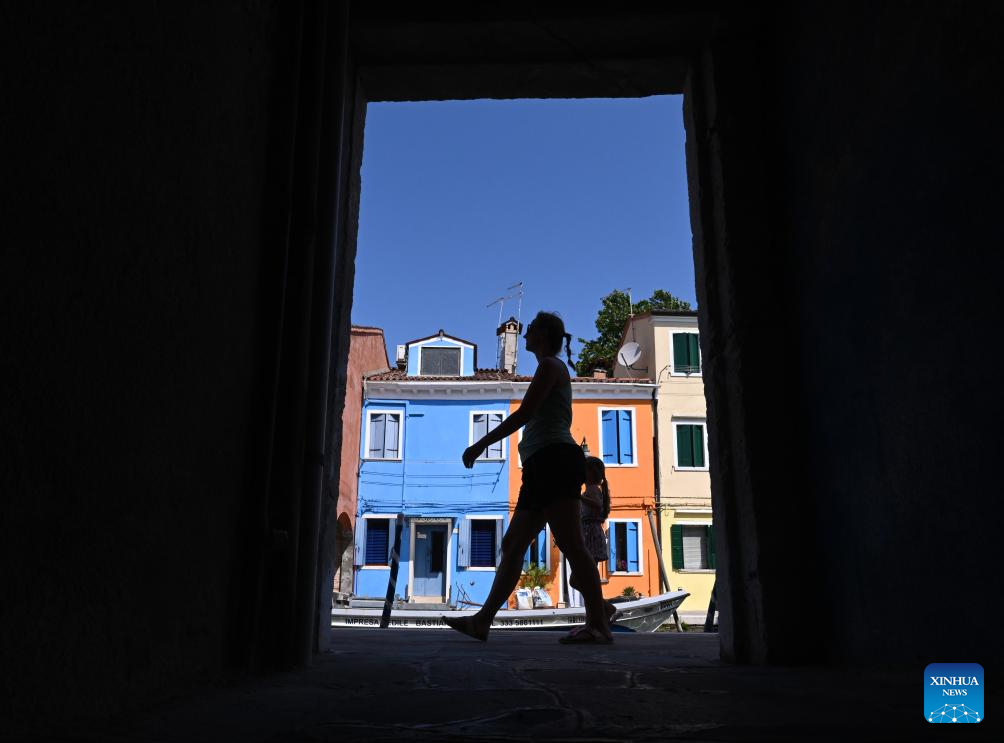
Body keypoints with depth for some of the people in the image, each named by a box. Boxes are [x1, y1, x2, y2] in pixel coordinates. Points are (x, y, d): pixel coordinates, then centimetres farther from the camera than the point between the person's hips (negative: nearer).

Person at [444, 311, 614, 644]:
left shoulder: (550, 364, 0)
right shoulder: (557, 371, 29)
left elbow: (523, 414, -10)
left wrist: (481, 445, -8)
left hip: (554, 459, -10)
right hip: (542, 466, 10)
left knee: (571, 544, -14)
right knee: (512, 544, 6)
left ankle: (598, 625, -13)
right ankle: (482, 621, 7)